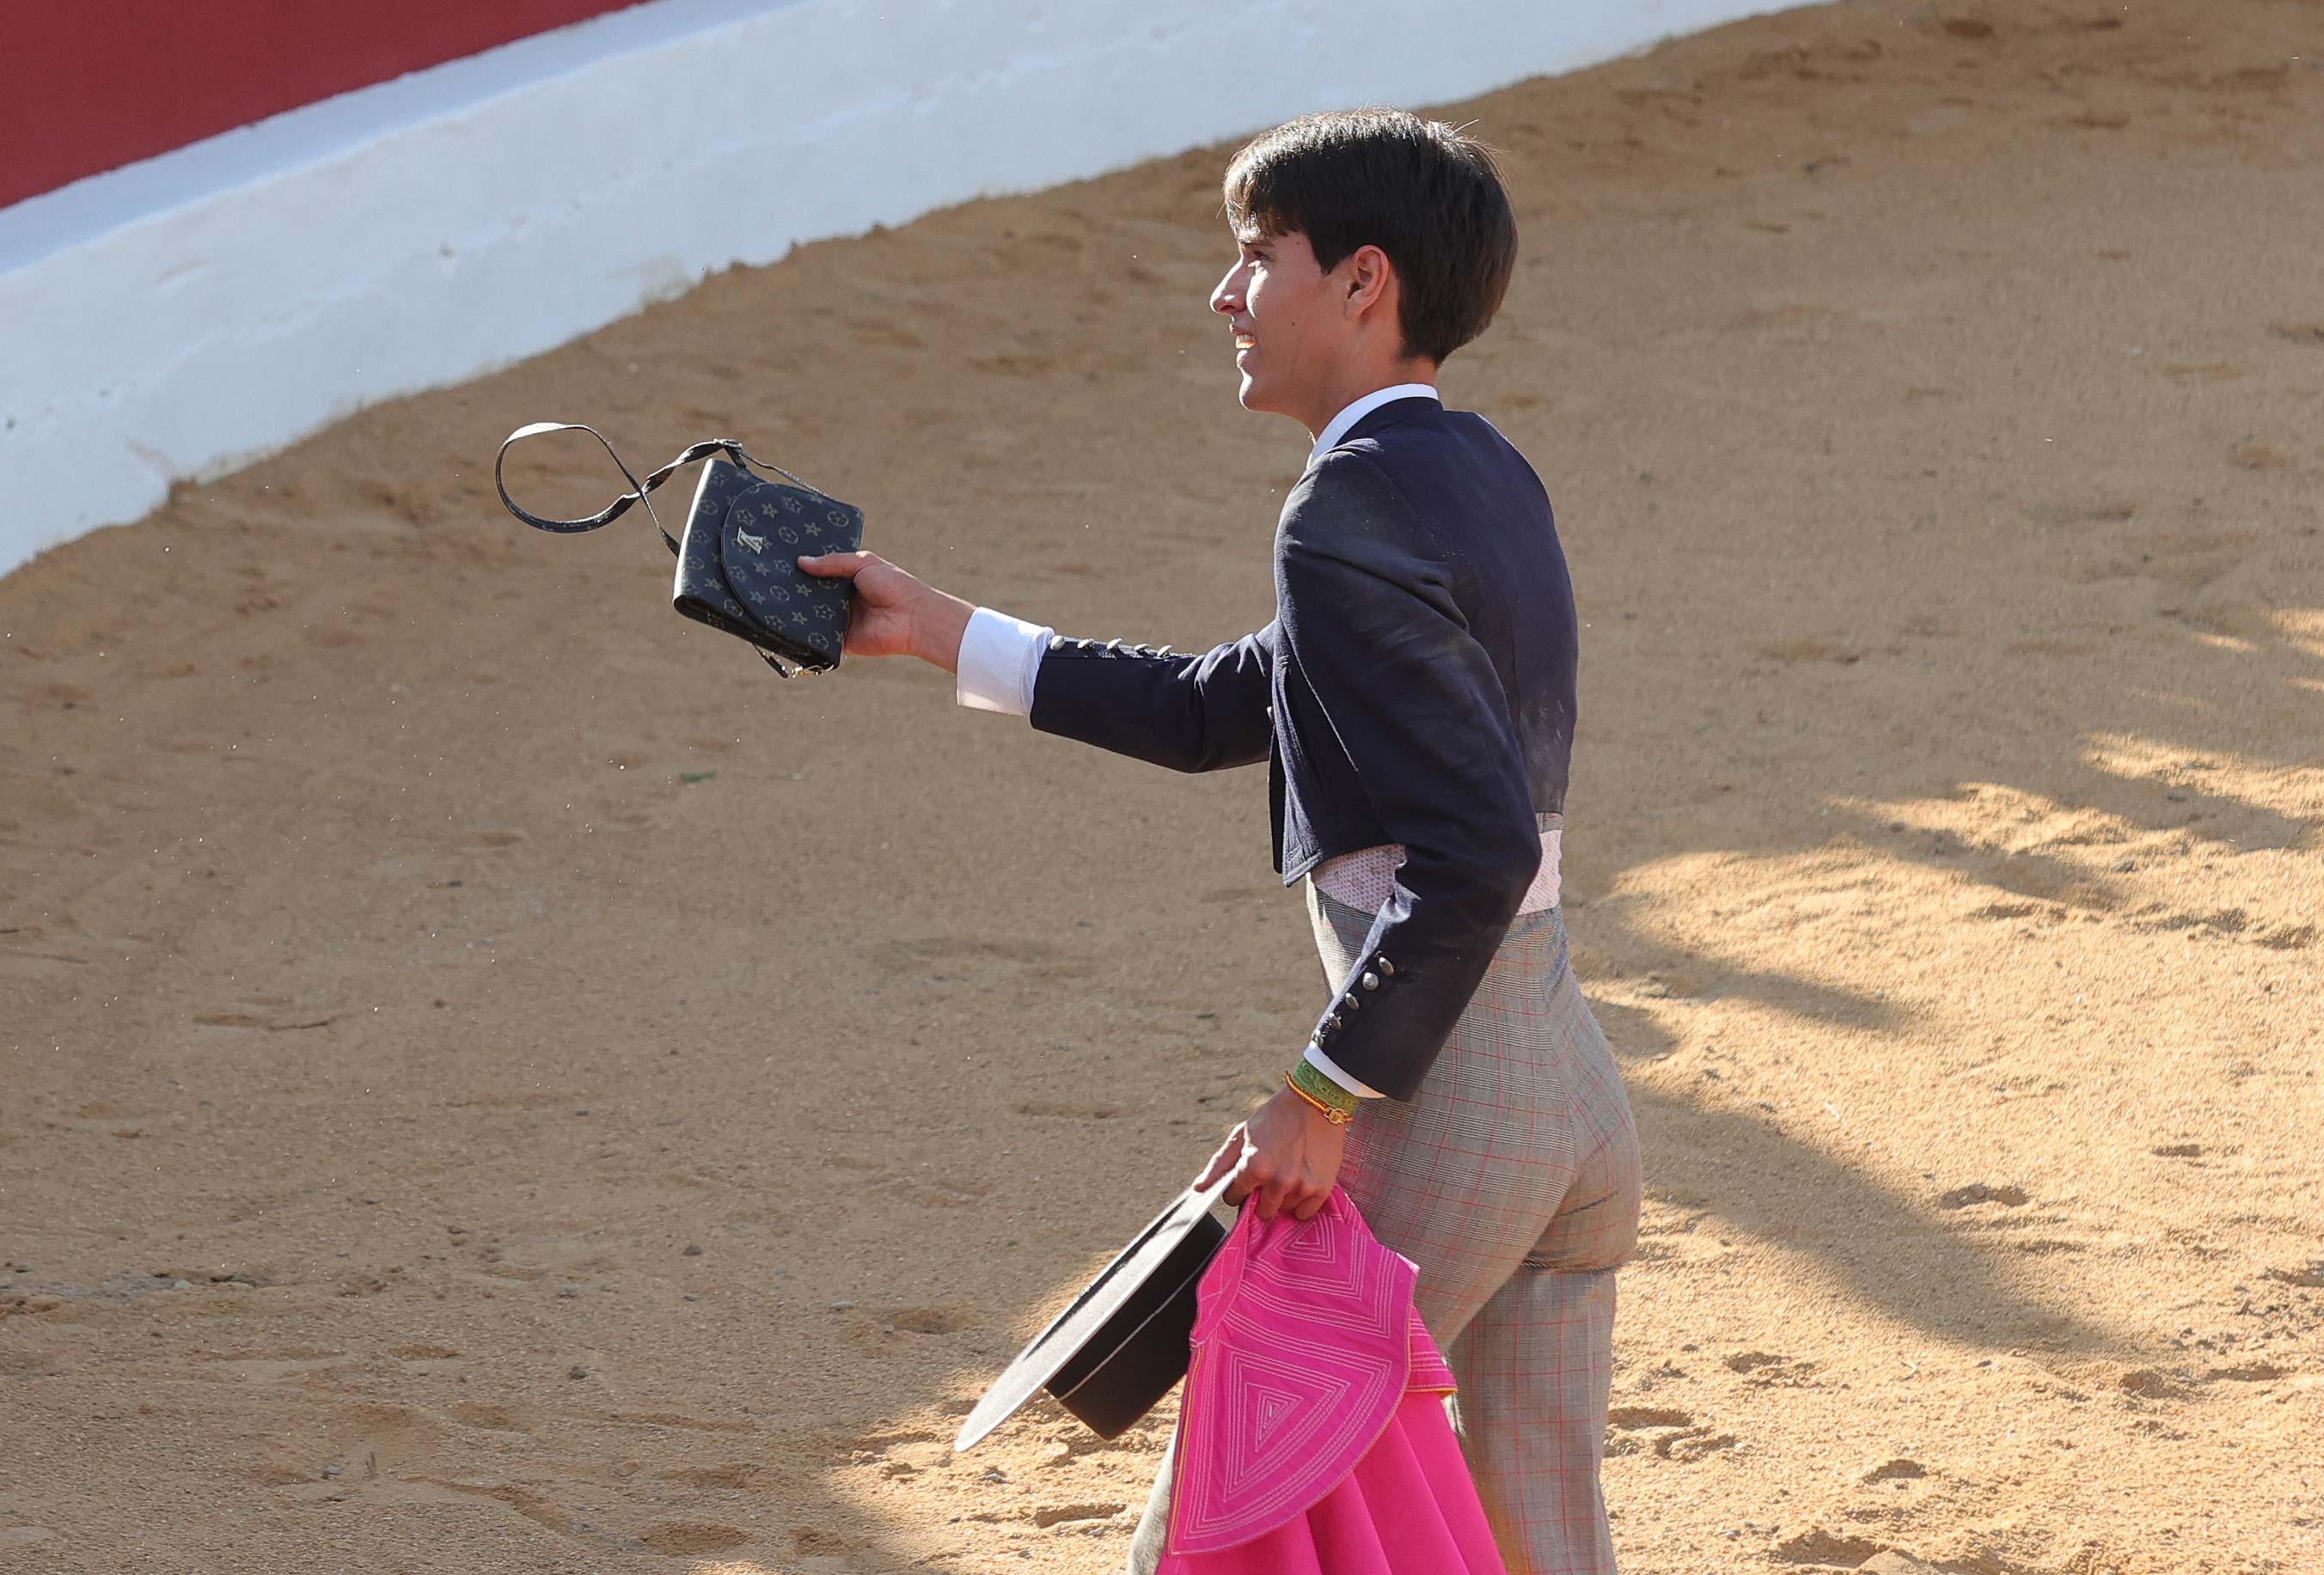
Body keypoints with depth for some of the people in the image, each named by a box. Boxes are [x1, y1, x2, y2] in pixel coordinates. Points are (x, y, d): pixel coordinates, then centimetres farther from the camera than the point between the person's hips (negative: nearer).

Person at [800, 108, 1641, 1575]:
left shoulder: (1351, 518, -17)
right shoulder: (1486, 477, 13)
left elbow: (1475, 849, -26)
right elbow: (1218, 712, 22)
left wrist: (1324, 1096, -21)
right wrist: (942, 631, 24)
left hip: (1439, 1100, -9)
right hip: (1580, 1089, 9)